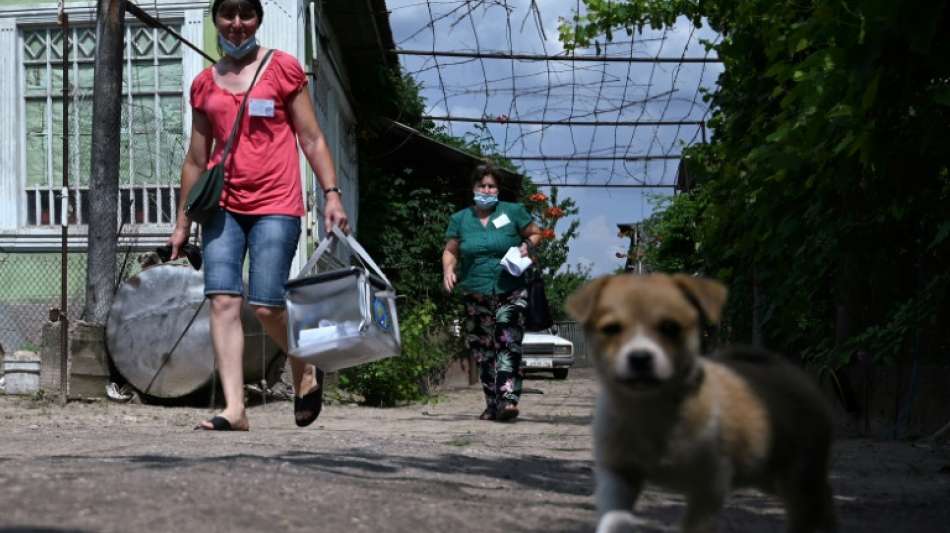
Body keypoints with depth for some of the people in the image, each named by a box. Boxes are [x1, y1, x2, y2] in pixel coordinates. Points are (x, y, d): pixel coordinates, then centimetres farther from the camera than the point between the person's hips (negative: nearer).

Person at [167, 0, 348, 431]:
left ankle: (305, 373, 19)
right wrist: (182, 223, 17)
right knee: (222, 301, -10)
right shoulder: (204, 84, 13)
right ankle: (234, 408, -11)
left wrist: (332, 194, -6)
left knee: (265, 305, -10)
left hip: (275, 205, -4)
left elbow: (311, 140, 4)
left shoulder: (283, 68, 4)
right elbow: (196, 159, 18)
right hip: (224, 206, 4)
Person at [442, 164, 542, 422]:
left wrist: (526, 245, -7)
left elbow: (535, 233, 15)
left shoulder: (513, 212, 4)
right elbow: (450, 251, 14)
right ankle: (492, 404, 13)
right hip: (476, 296, 3)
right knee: (483, 352, 5)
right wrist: (448, 270, -6)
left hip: (510, 293, -3)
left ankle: (508, 399, -27)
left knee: (508, 345, -18)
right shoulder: (460, 219, 10)